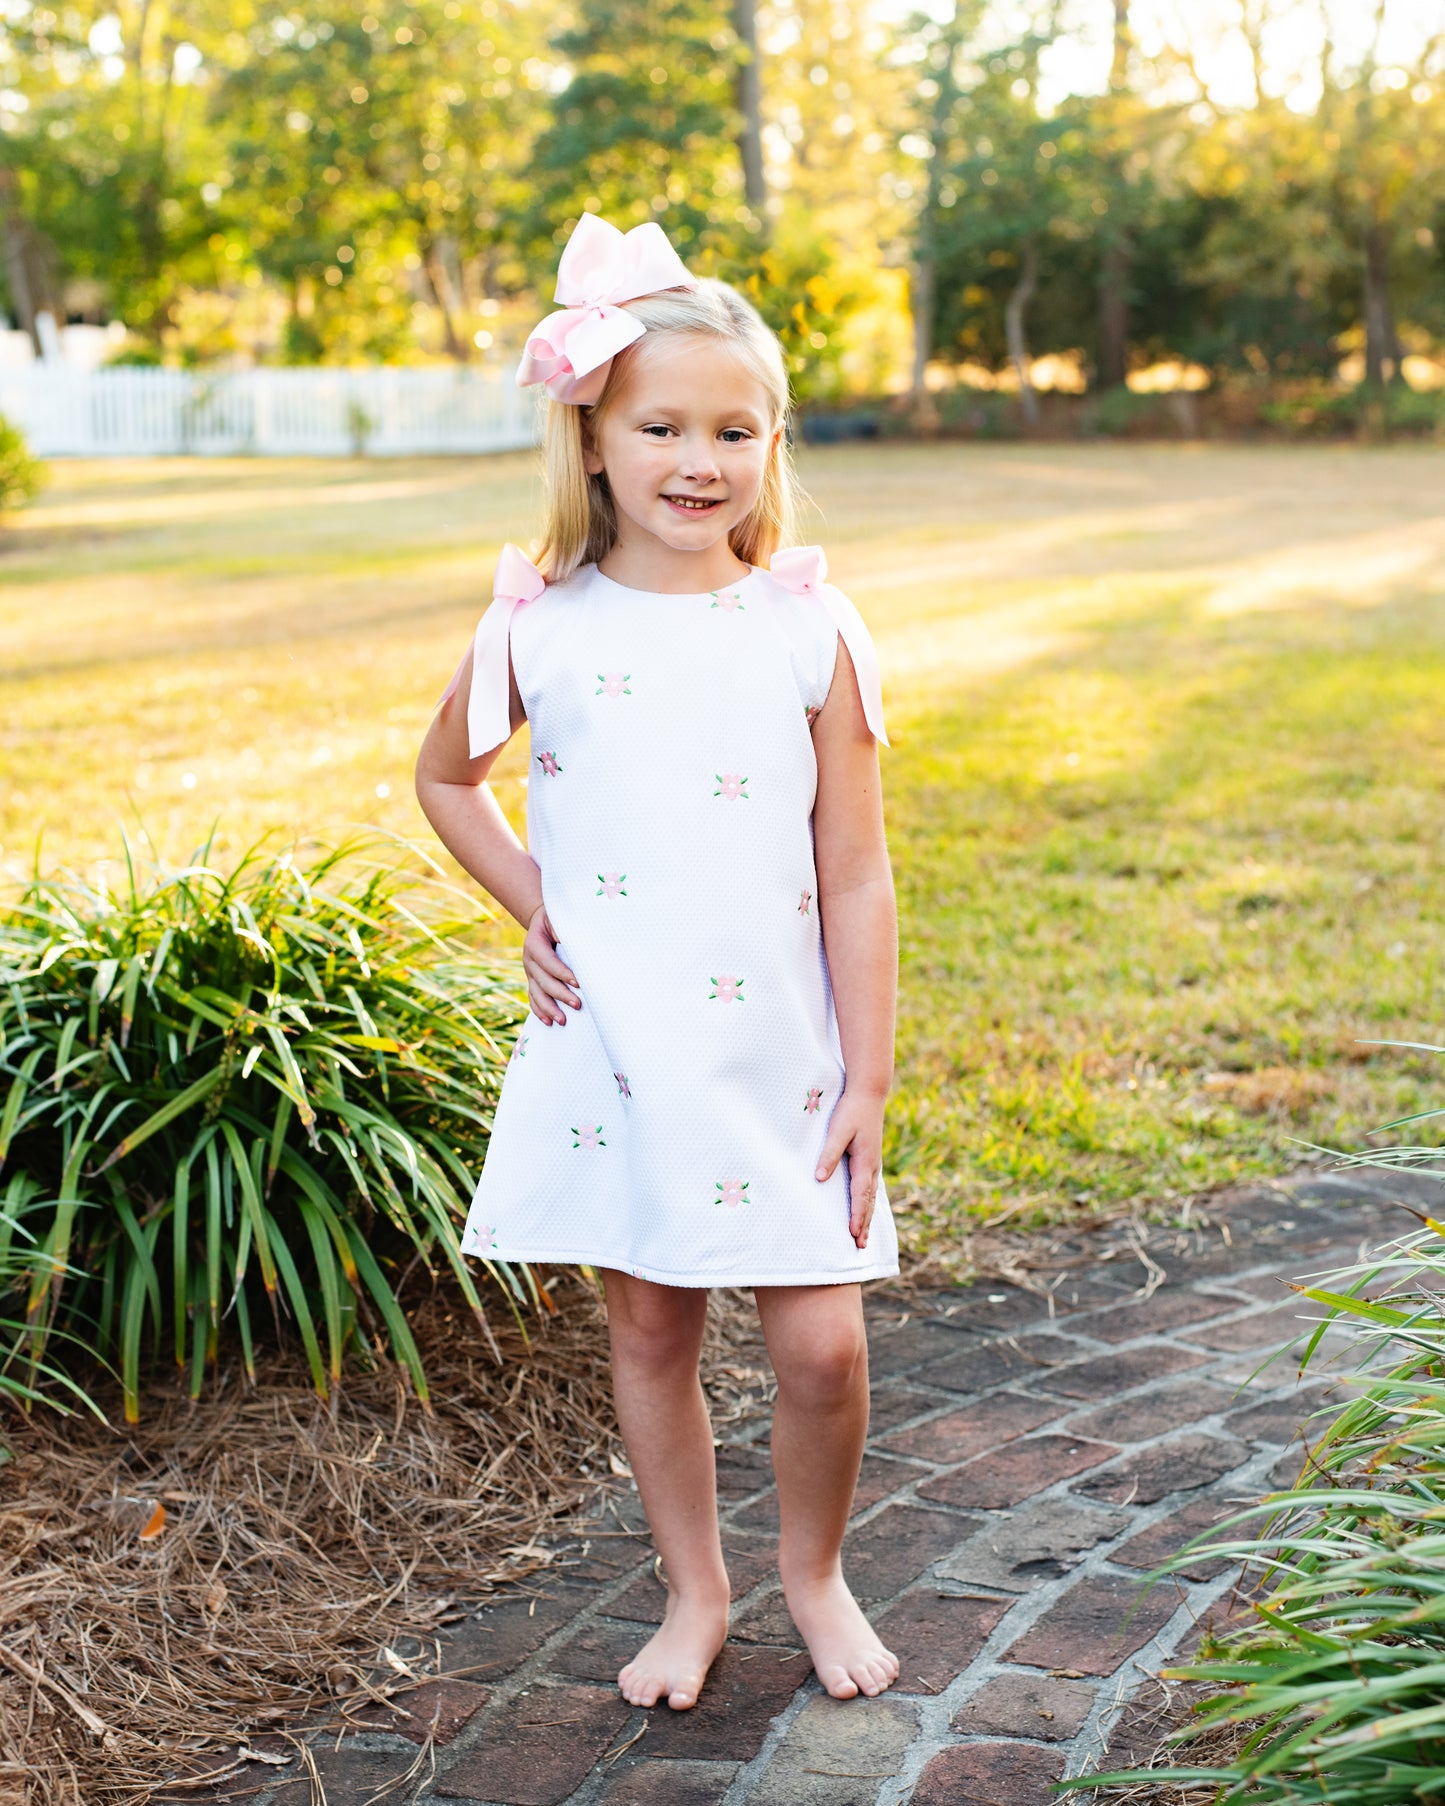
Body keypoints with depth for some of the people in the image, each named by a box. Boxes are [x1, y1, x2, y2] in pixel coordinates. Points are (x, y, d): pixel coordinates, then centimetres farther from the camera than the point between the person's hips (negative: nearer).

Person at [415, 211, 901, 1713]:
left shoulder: (810, 630, -5)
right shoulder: (540, 629, -4)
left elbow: (854, 872, -3)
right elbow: (445, 773, 16)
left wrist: (866, 1079, -3)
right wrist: (531, 906, 3)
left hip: (779, 1052, 0)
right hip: (610, 1049, 1)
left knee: (820, 1340, 1)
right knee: (647, 1326, 12)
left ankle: (814, 1571, 29)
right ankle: (695, 1592, 32)